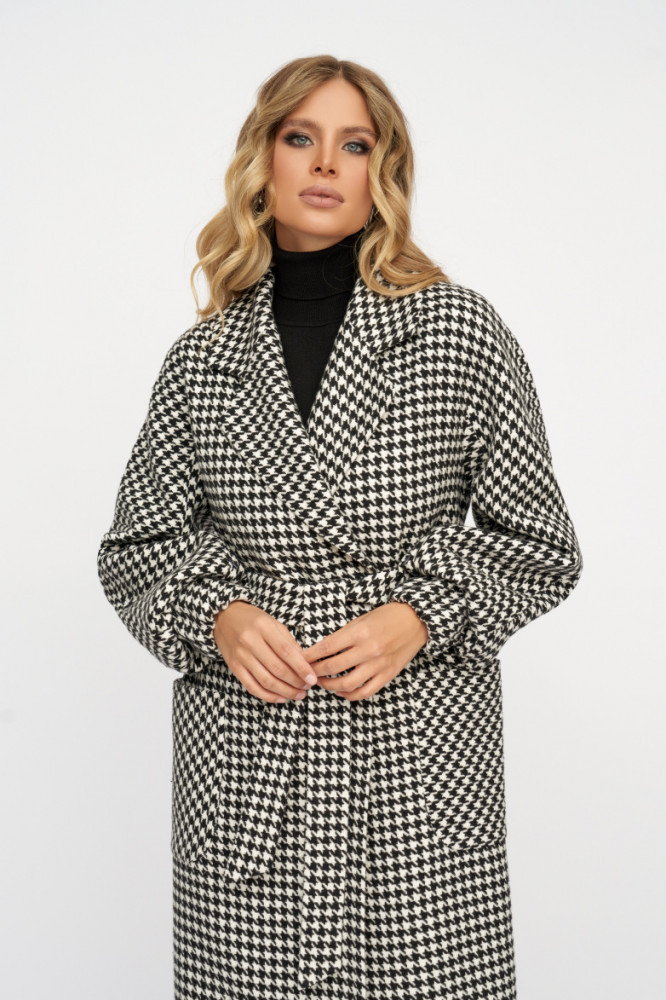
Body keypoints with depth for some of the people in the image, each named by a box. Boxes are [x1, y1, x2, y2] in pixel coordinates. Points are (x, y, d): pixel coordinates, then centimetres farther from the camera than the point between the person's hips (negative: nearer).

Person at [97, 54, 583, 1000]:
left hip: (419, 768, -1)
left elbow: (541, 546, 3)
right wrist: (217, 618, -7)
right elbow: (137, 547, 12)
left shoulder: (460, 331, -1)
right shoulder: (203, 358, 5)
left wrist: (418, 617, -11)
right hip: (245, 776, 2)